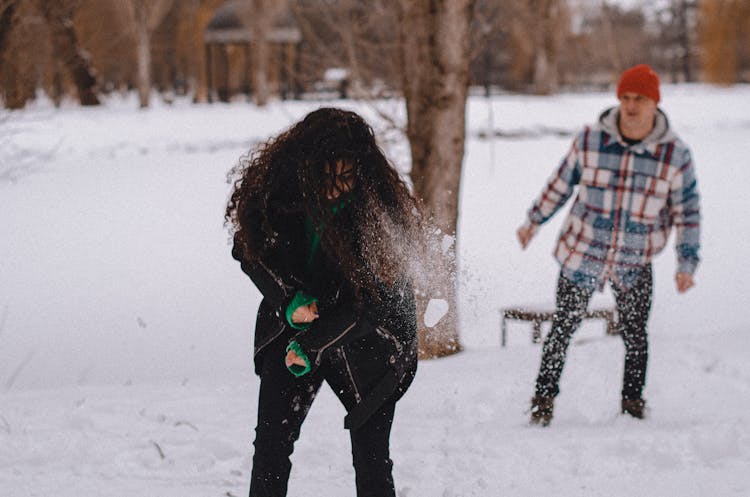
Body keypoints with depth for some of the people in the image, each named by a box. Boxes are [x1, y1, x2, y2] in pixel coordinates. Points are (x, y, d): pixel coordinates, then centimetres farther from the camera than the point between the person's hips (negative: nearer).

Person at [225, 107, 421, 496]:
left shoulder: (379, 208, -24)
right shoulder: (272, 188, -16)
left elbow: (371, 294, -19)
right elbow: (249, 251, -1)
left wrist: (311, 345, -16)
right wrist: (289, 301, -16)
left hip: (367, 340, -3)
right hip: (291, 325, 3)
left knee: (371, 459, -3)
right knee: (272, 440, -2)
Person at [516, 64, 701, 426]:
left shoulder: (675, 155, -8)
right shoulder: (590, 141, -8)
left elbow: (687, 212, 1)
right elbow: (561, 183, 8)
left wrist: (686, 264, -3)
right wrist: (534, 221, 15)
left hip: (635, 264, 0)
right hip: (582, 252, 0)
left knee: (635, 335, 2)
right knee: (562, 328, 3)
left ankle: (632, 400, 22)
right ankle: (544, 397, 17)